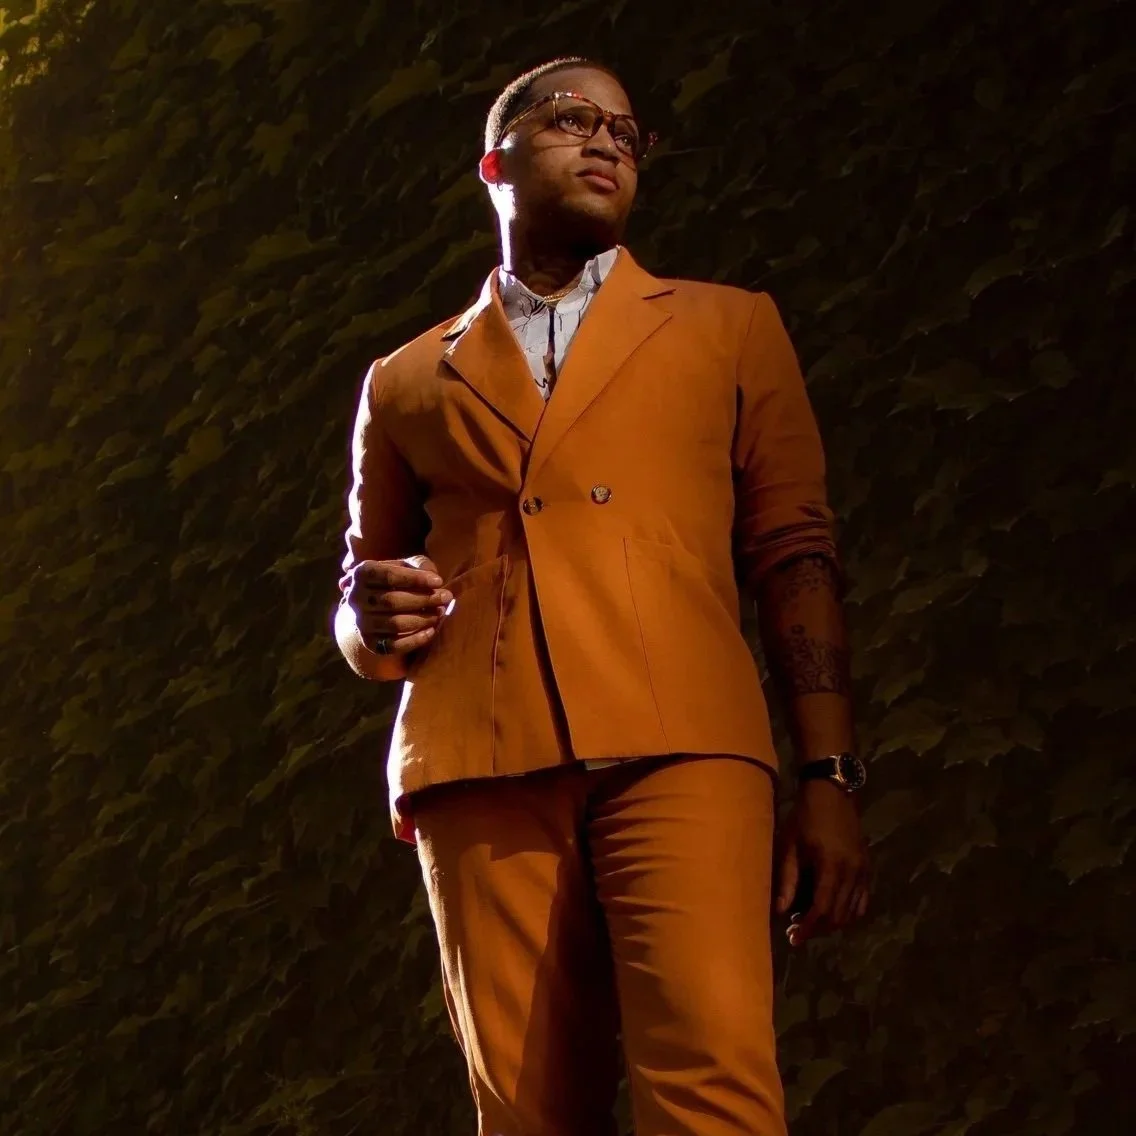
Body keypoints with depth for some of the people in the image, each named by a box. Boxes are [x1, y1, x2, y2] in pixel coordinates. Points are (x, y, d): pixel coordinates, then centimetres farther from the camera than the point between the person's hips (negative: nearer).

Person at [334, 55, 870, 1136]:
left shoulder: (728, 327, 21)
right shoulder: (406, 383, 24)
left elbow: (793, 554, 13)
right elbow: (357, 615, 27)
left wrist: (829, 776, 1)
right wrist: (375, 624, 1)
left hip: (676, 751, -2)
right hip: (480, 773, 2)